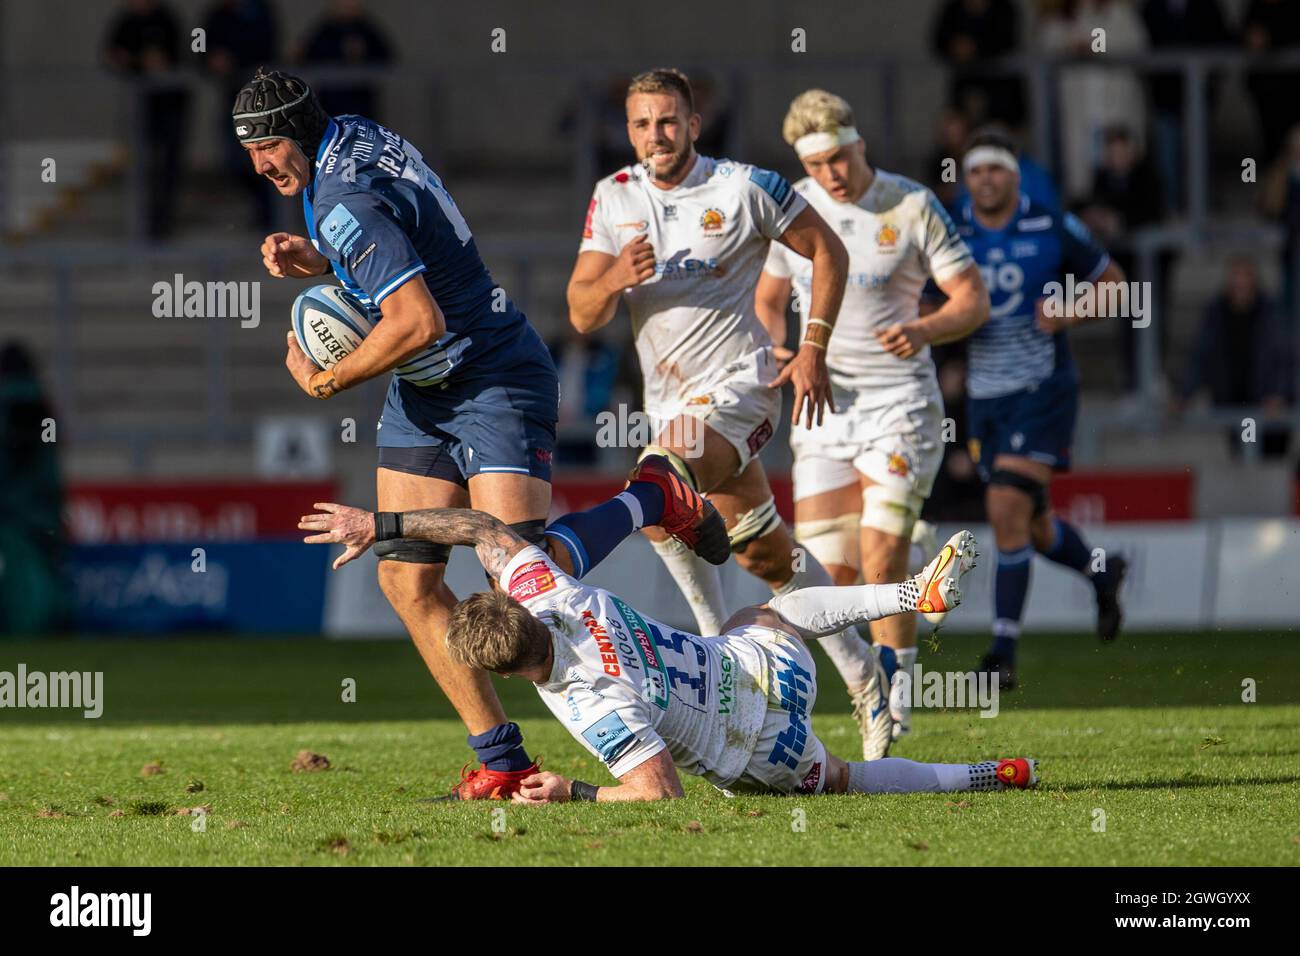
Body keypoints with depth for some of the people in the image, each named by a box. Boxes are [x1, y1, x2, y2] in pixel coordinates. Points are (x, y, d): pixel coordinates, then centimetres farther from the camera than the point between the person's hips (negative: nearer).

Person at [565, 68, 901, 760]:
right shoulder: (613, 198, 4)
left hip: (738, 384, -6)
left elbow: (827, 251, 2)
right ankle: (861, 674, 25)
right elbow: (582, 315, -1)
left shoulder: (746, 188, -8)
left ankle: (720, 641, -20)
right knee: (765, 552, 12)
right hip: (670, 400, 6)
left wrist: (814, 349, -5)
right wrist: (613, 280, -24)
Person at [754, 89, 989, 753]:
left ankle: (895, 695, -1)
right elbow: (767, 300, 17)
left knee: (879, 567, -14)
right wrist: (782, 357, -3)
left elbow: (973, 299, -4)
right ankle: (908, 543, 27)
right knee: (831, 576, -3)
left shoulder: (912, 206, -5)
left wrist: (925, 330, -24)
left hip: (898, 401, -4)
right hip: (824, 405, 4)